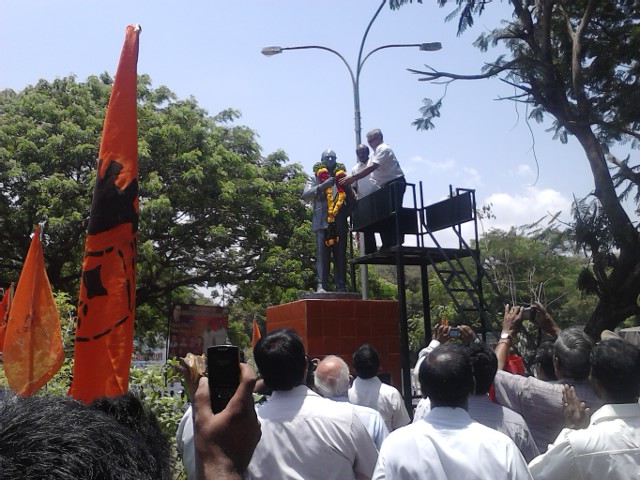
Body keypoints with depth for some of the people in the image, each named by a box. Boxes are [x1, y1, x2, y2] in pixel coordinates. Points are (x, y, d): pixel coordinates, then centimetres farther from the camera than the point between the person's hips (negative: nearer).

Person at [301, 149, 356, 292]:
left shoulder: (342, 177, 18)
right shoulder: (315, 177, 13)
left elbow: (352, 200, 17)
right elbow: (305, 196, -2)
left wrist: (346, 213, 3)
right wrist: (322, 186, -13)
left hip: (340, 223, 3)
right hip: (322, 221, -2)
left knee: (340, 255, 1)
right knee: (322, 254, -9)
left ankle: (341, 287, 1)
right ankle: (321, 286, -14)